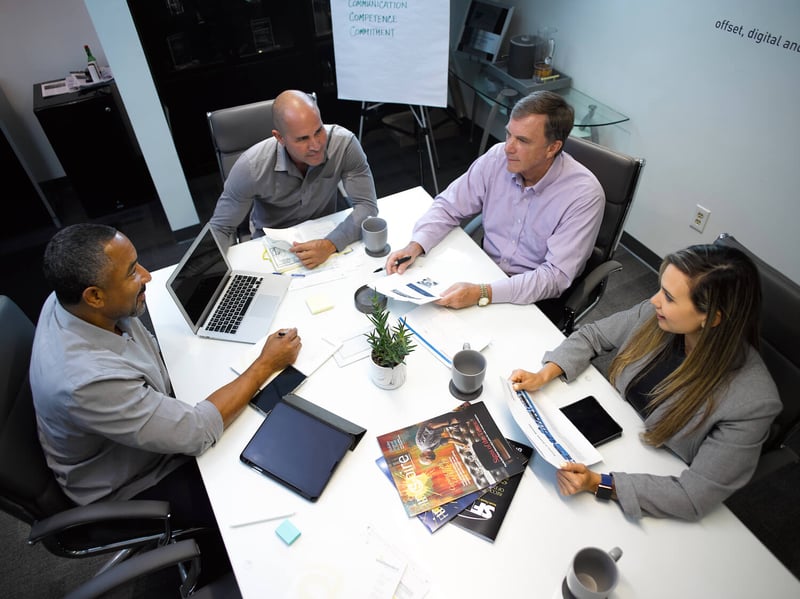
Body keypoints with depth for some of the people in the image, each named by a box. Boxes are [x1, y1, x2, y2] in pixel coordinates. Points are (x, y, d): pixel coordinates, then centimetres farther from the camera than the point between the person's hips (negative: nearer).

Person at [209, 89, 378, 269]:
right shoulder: (250, 167, -25)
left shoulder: (344, 143, -25)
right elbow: (221, 229, -15)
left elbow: (367, 205, -22)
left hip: (325, 235, 1)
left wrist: (330, 244, -38)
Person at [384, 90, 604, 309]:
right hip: (484, 274, 5)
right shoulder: (497, 157, -9)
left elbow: (556, 276, -25)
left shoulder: (584, 194, -22)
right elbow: (448, 206, 2)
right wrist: (415, 246, -17)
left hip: (535, 301, -4)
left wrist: (483, 293, -36)